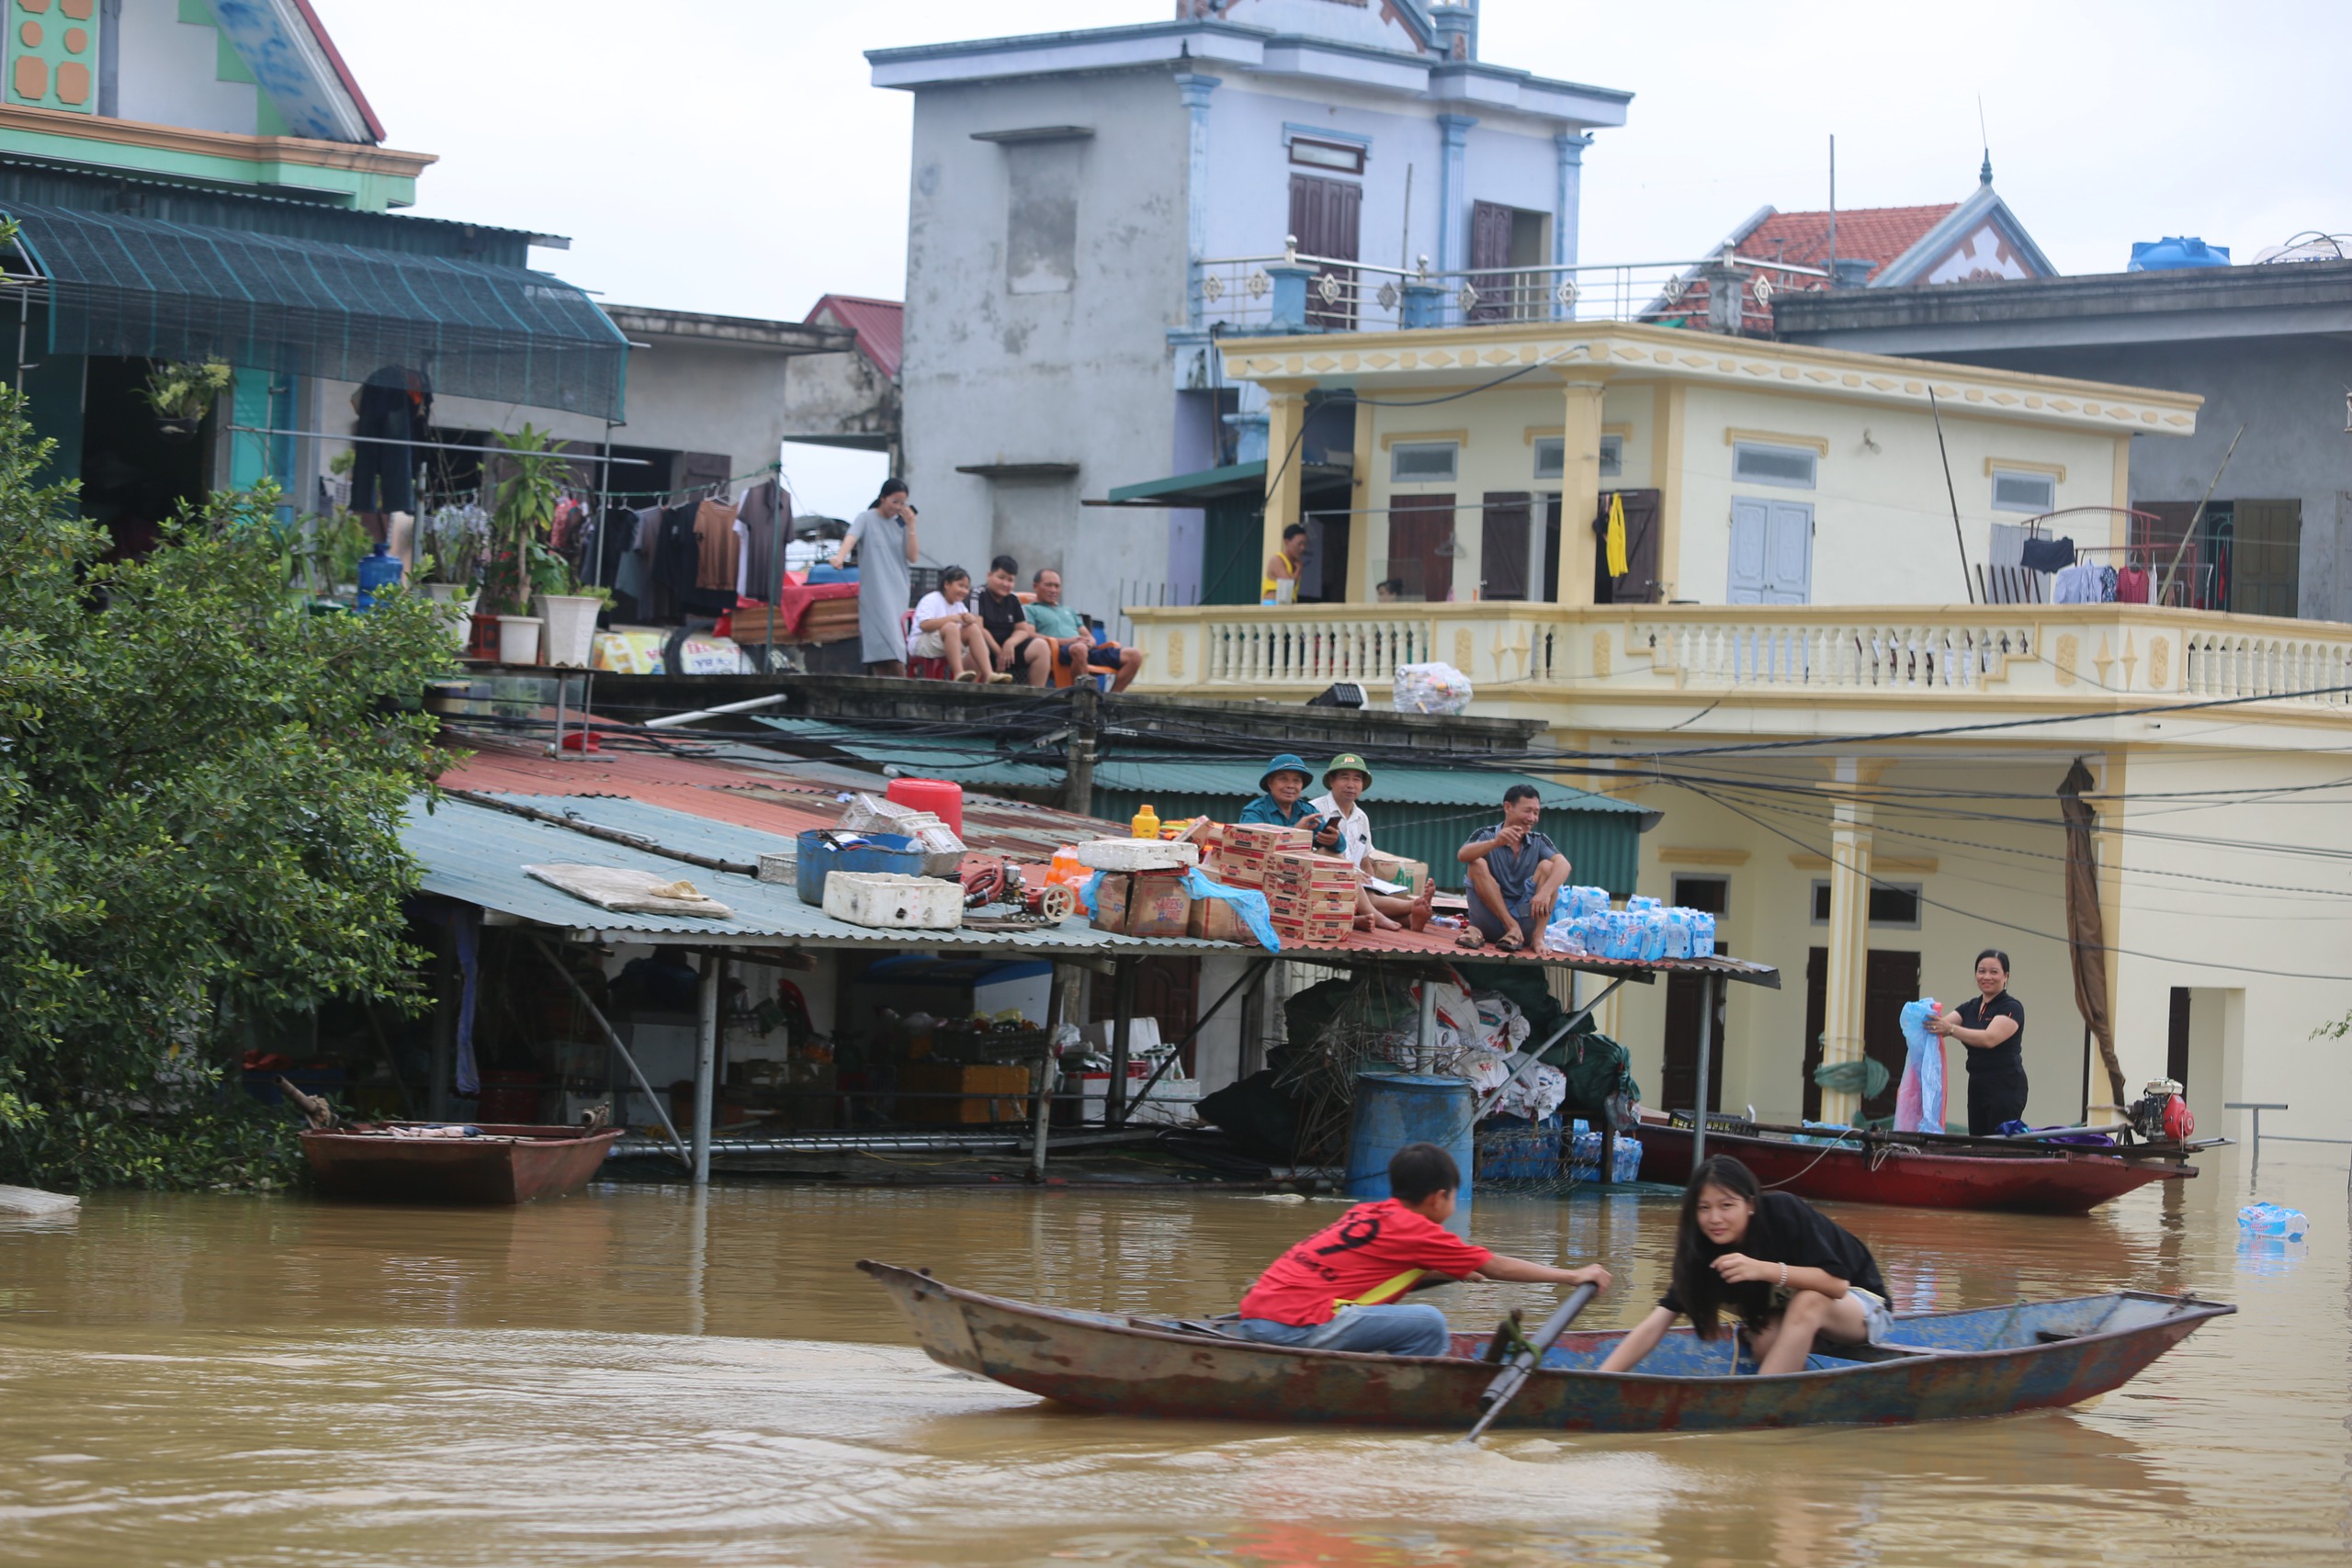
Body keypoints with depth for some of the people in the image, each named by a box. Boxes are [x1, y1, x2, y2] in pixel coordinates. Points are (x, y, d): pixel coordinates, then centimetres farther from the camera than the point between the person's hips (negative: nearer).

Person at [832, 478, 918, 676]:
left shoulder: (901, 524, 13)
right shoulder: (866, 519, 1)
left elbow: (912, 557, 6)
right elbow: (851, 537, -17)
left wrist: (911, 527, -4)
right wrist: (840, 556, -38)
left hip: (897, 592, 4)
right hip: (874, 591, -4)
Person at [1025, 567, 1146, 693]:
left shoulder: (1069, 612, 37)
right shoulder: (1030, 610, 17)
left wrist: (1090, 642, 2)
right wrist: (1067, 641, -11)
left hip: (1088, 650, 7)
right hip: (1059, 652, -7)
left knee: (1135, 654, -12)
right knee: (1079, 648, -44)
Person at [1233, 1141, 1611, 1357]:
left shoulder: (1366, 1212, 22)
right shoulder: (1415, 1229, 0)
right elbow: (1497, 1268, 7)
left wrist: (1450, 1273, 56)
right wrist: (1573, 1276, 16)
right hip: (1297, 1326, -9)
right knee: (1429, 1325, -12)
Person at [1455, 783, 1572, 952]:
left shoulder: (1539, 842, 6)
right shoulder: (1486, 836, 1)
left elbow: (1563, 865, -14)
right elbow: (1462, 855, -21)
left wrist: (1546, 892, -35)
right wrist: (1495, 843, -40)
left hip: (1526, 921, 1)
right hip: (1490, 923, -1)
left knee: (1547, 866, -13)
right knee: (1478, 864, -19)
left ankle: (1538, 937, -25)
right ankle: (1513, 929, -26)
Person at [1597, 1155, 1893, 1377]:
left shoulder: (1785, 1213, -29)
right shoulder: (1704, 1251, -18)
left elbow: (1838, 1283, -32)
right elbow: (1655, 1325, -23)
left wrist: (1764, 1269, -44)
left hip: (1864, 1310, -4)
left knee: (1808, 1301, -36)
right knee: (1763, 1339, -30)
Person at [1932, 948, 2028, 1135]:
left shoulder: (2011, 1008, -9)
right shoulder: (1970, 1007, 14)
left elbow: (1989, 1039, -25)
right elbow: (1943, 1024, -1)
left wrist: (1951, 1030, -37)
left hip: (2005, 1088, -8)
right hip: (1977, 1086, 8)